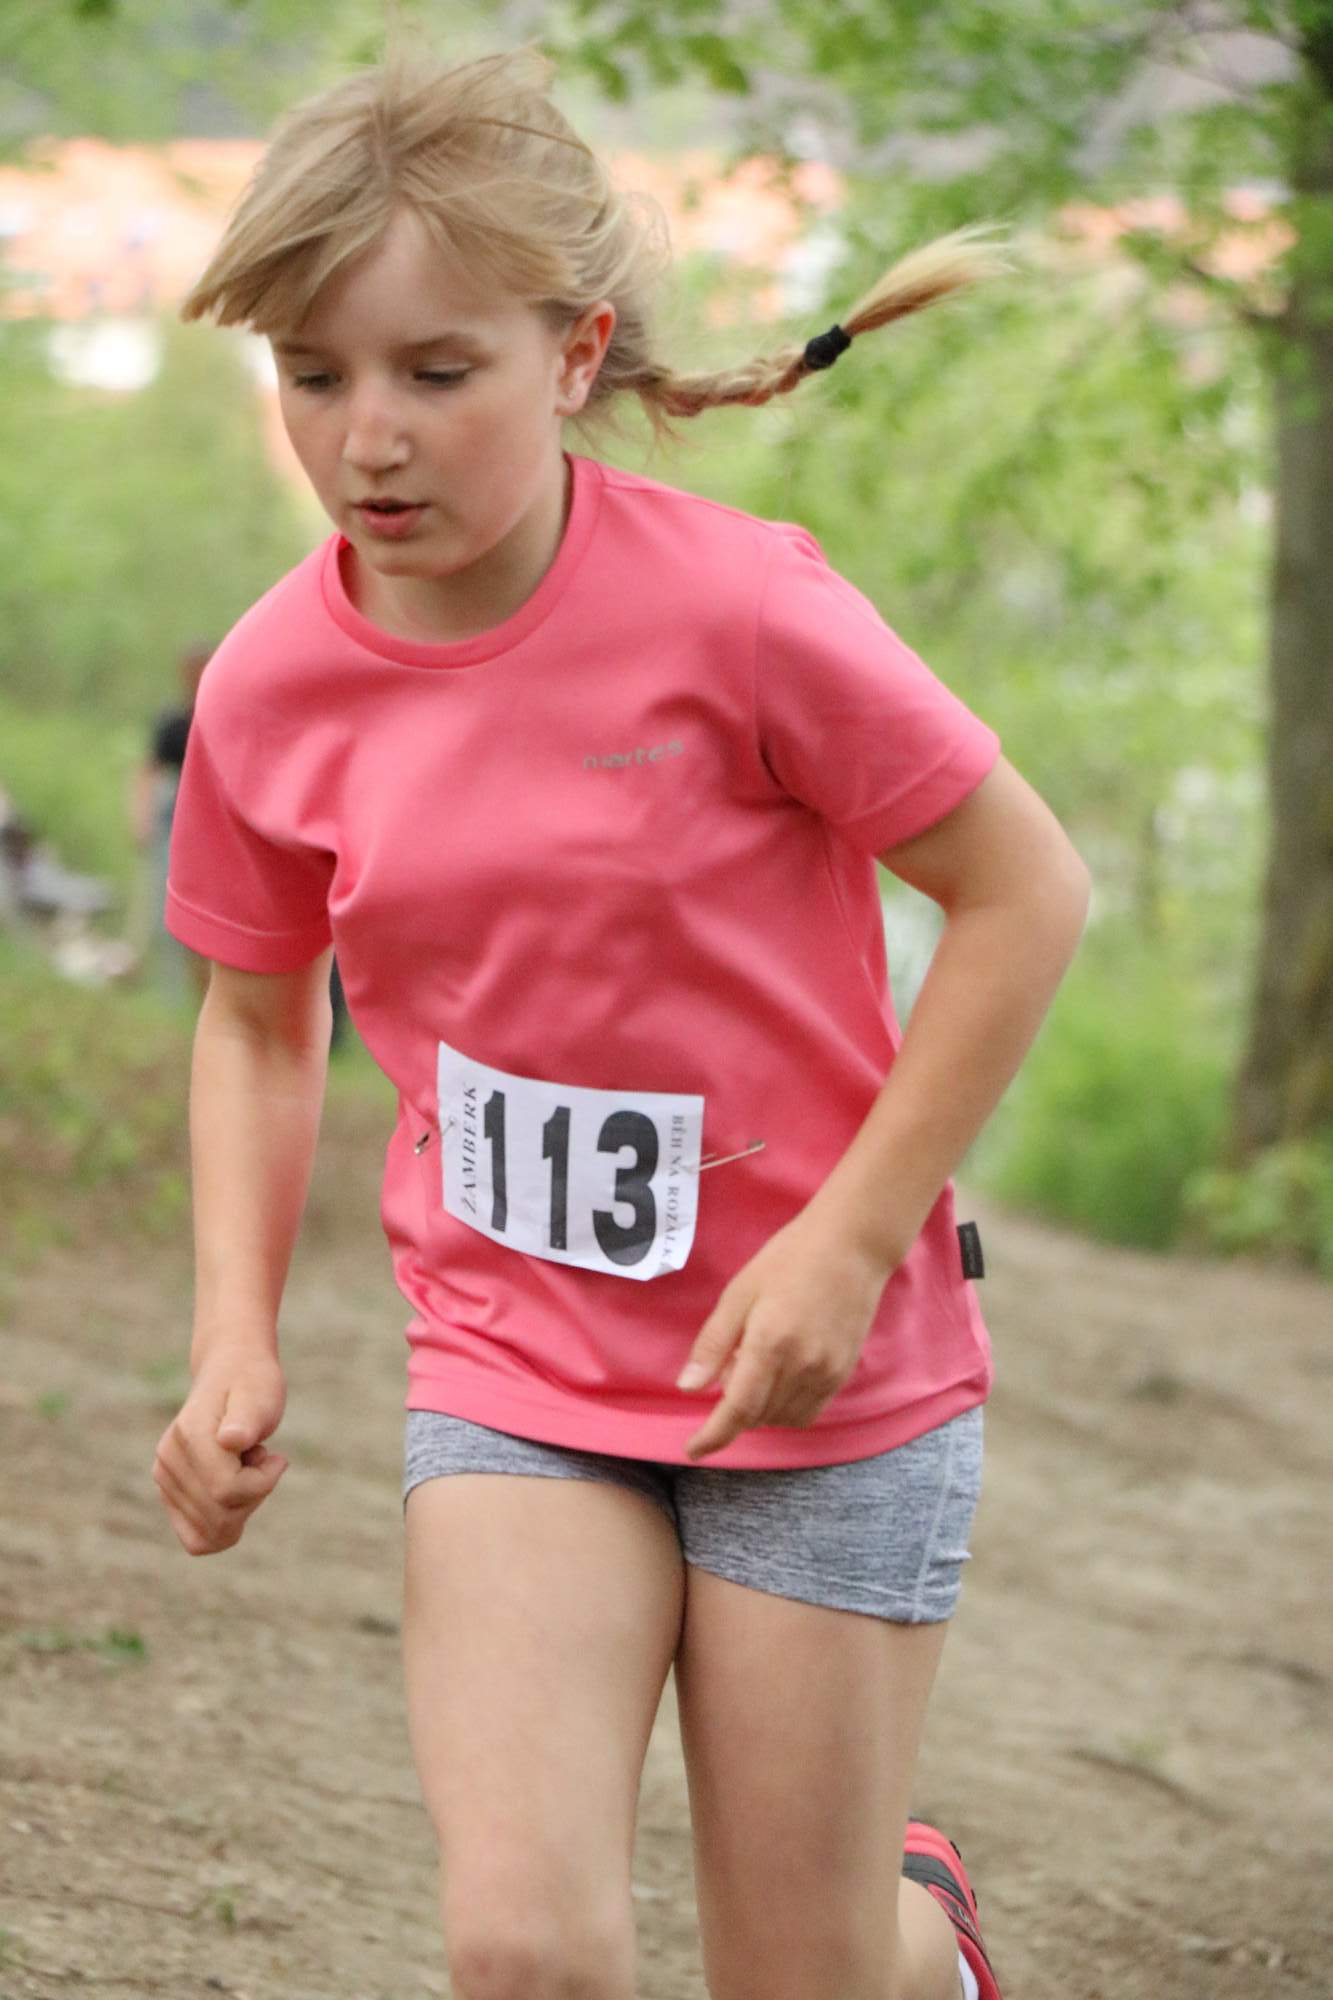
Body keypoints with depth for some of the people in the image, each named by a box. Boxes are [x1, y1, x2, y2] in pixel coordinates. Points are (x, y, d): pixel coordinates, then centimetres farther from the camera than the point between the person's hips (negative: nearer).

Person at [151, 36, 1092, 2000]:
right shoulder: (270, 688, -6)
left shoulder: (737, 607, -19)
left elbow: (1025, 892, -10)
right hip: (511, 1363, 3)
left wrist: (845, 1245, -14)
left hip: (827, 1374, -3)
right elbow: (258, 1022, 11)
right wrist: (236, 1339, -1)